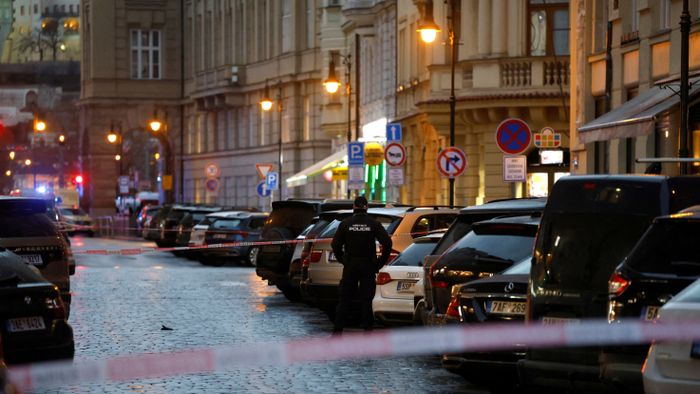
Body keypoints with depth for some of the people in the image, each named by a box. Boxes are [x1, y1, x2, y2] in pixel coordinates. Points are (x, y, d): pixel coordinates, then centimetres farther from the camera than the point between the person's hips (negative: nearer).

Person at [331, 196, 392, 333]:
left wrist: (342, 260, 7)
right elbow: (387, 243, -8)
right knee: (366, 299, 4)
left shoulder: (345, 224, -1)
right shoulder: (373, 224, -2)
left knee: (345, 298, 5)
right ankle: (367, 328, 2)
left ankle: (338, 330, 2)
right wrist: (381, 262, 0)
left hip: (350, 266, 0)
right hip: (368, 266, 0)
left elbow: (335, 244, -4)